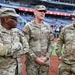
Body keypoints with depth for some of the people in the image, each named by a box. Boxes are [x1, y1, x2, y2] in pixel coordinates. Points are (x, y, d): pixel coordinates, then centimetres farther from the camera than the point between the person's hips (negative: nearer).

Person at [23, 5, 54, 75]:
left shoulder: (48, 27, 7)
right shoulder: (28, 26, -6)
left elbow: (51, 43, 8)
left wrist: (46, 57, -4)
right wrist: (35, 58, -13)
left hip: (45, 60, 4)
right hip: (32, 61, -4)